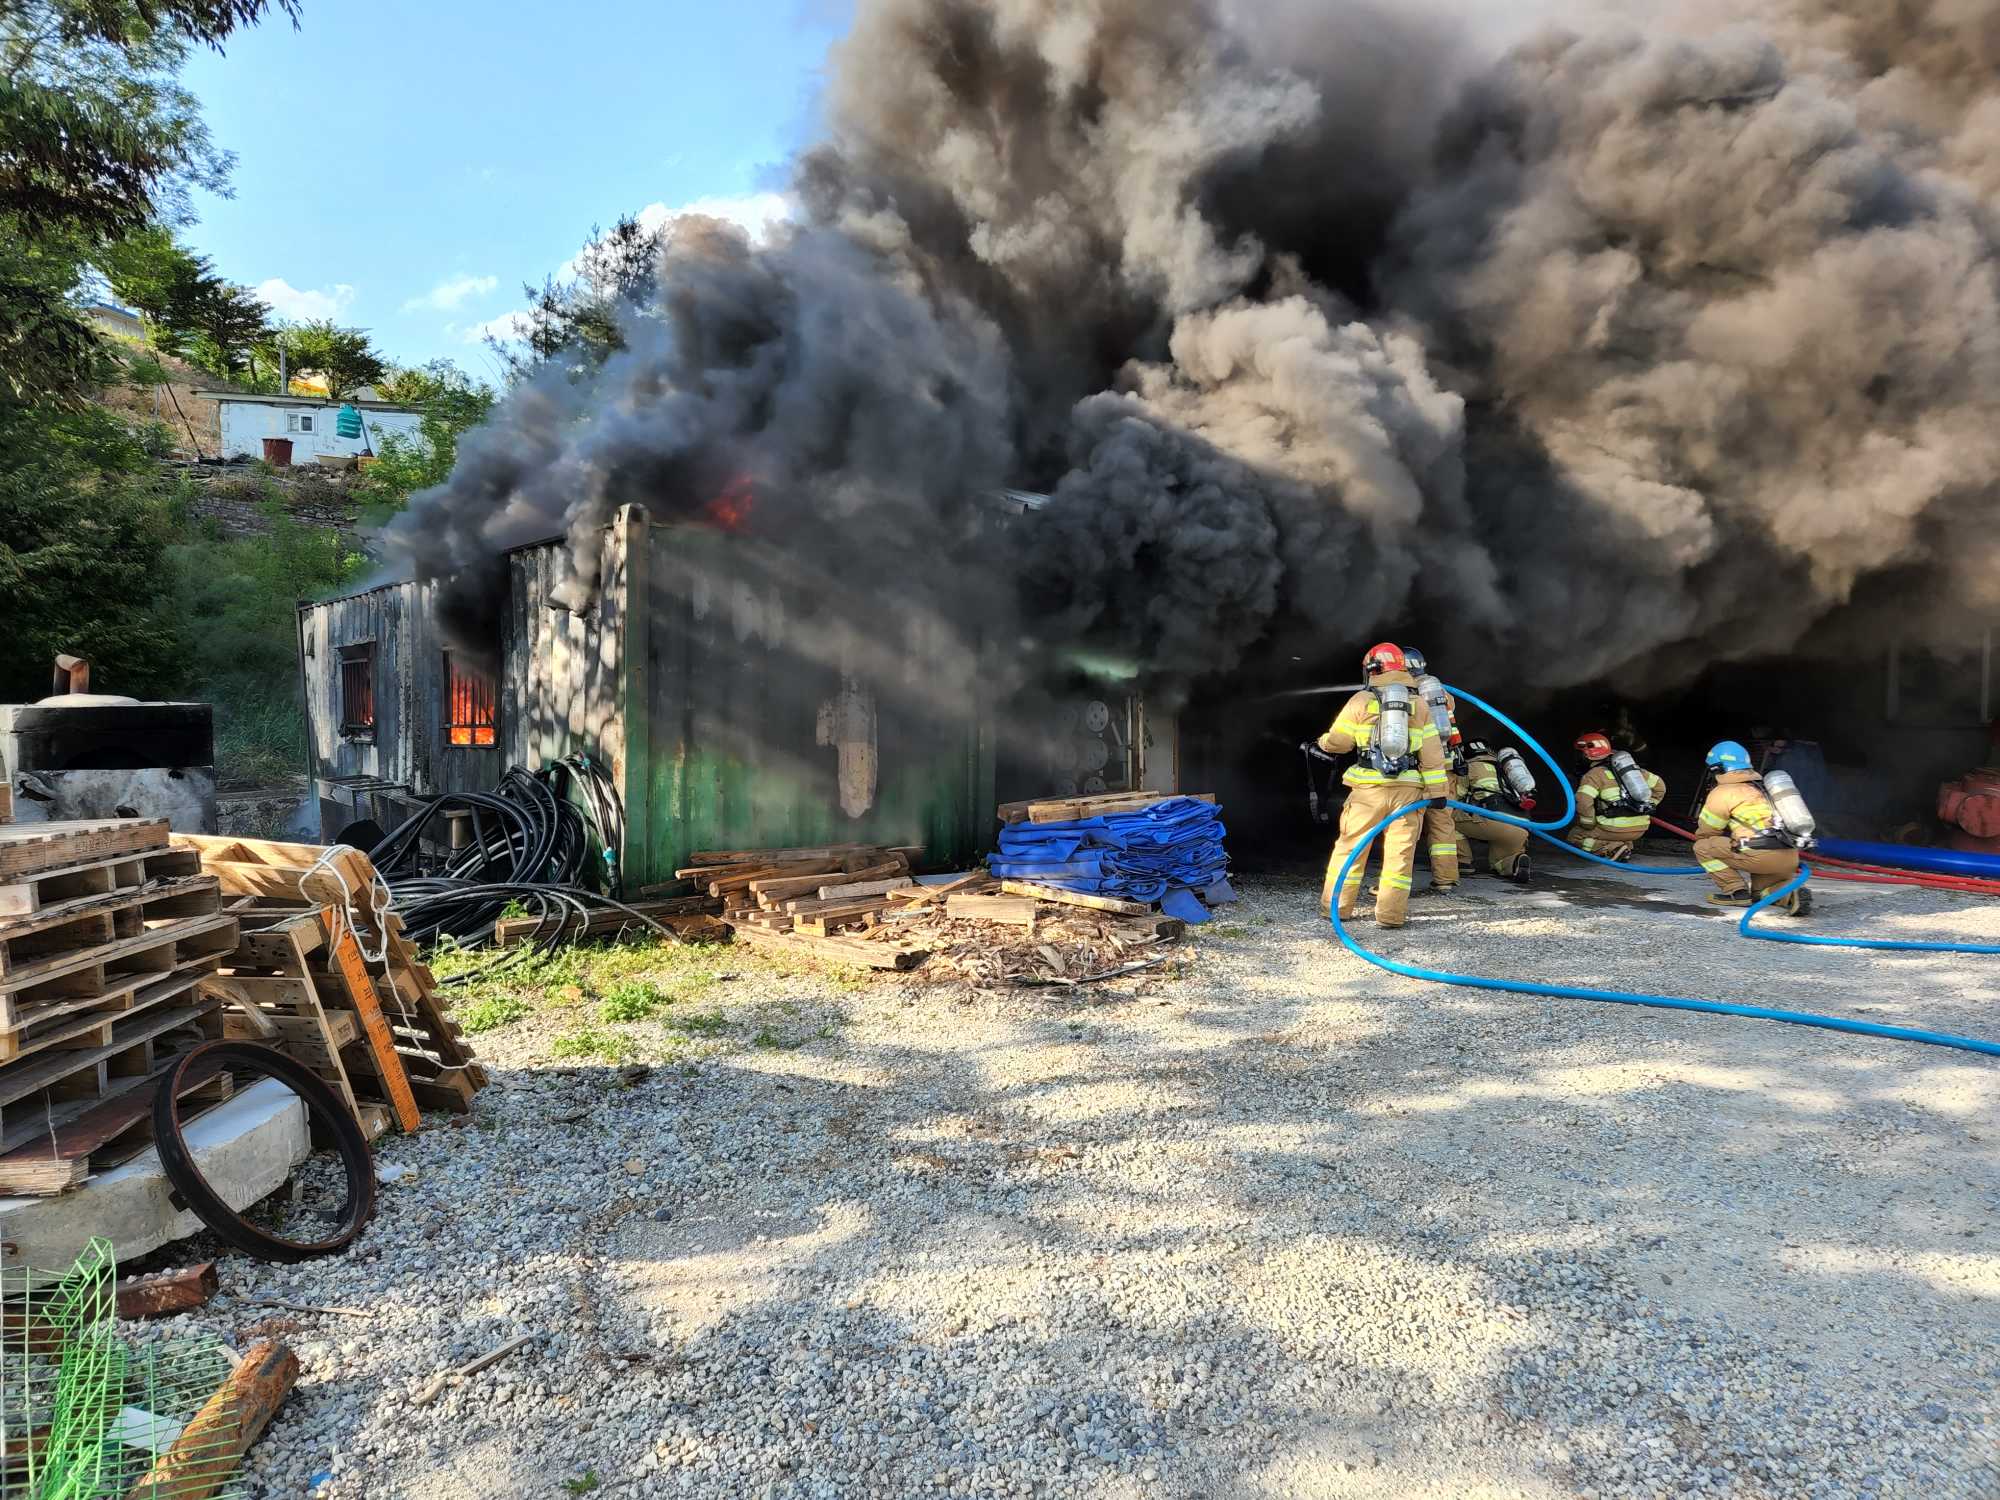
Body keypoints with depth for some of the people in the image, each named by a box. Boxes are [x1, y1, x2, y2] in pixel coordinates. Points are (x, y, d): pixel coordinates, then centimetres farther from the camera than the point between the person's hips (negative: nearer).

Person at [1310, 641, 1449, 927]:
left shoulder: (1362, 701, 1)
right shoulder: (1419, 704, 9)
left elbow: (1337, 742, 2)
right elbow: (1432, 754, 5)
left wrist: (1321, 742, 24)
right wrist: (1436, 790, 7)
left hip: (1368, 788, -2)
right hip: (1408, 788, 2)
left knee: (1350, 845, 7)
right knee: (1400, 851, 4)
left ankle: (1335, 905, 11)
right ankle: (1391, 912, 2)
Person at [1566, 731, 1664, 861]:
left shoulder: (1594, 774, -5)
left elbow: (1583, 801, -22)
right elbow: (1660, 786, 25)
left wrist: (1588, 825, -7)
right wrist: (1645, 809, 27)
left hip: (1616, 828, -7)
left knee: (1574, 836, 11)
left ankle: (1613, 849, -8)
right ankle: (1626, 846, 10)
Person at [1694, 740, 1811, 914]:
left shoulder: (1722, 792, 3)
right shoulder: (1761, 788, 26)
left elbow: (1704, 833, 10)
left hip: (1762, 855, -8)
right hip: (1791, 859, 8)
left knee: (1702, 847, 6)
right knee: (1759, 890, 31)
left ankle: (1736, 892, -2)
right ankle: (1790, 894, 1)